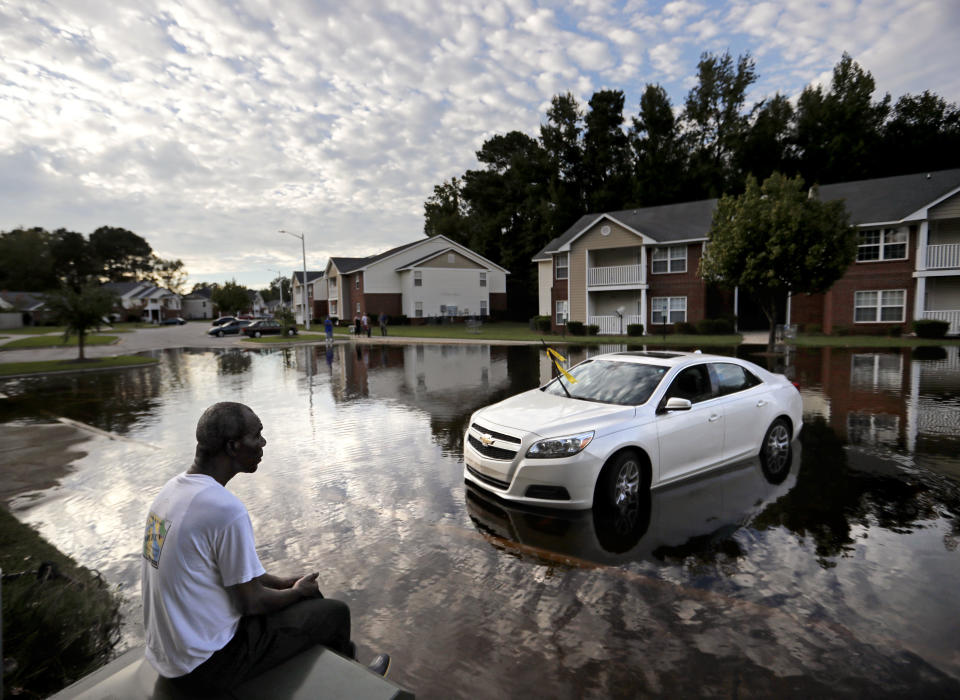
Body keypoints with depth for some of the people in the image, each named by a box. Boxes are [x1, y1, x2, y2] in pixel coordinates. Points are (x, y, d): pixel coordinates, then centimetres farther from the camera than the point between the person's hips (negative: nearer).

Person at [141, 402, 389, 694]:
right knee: (336, 612, 5)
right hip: (206, 667, -8)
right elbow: (251, 602, -20)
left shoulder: (173, 488, 0)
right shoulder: (226, 508, -31)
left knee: (309, 593, 20)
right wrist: (296, 591, -1)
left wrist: (280, 581, 11)